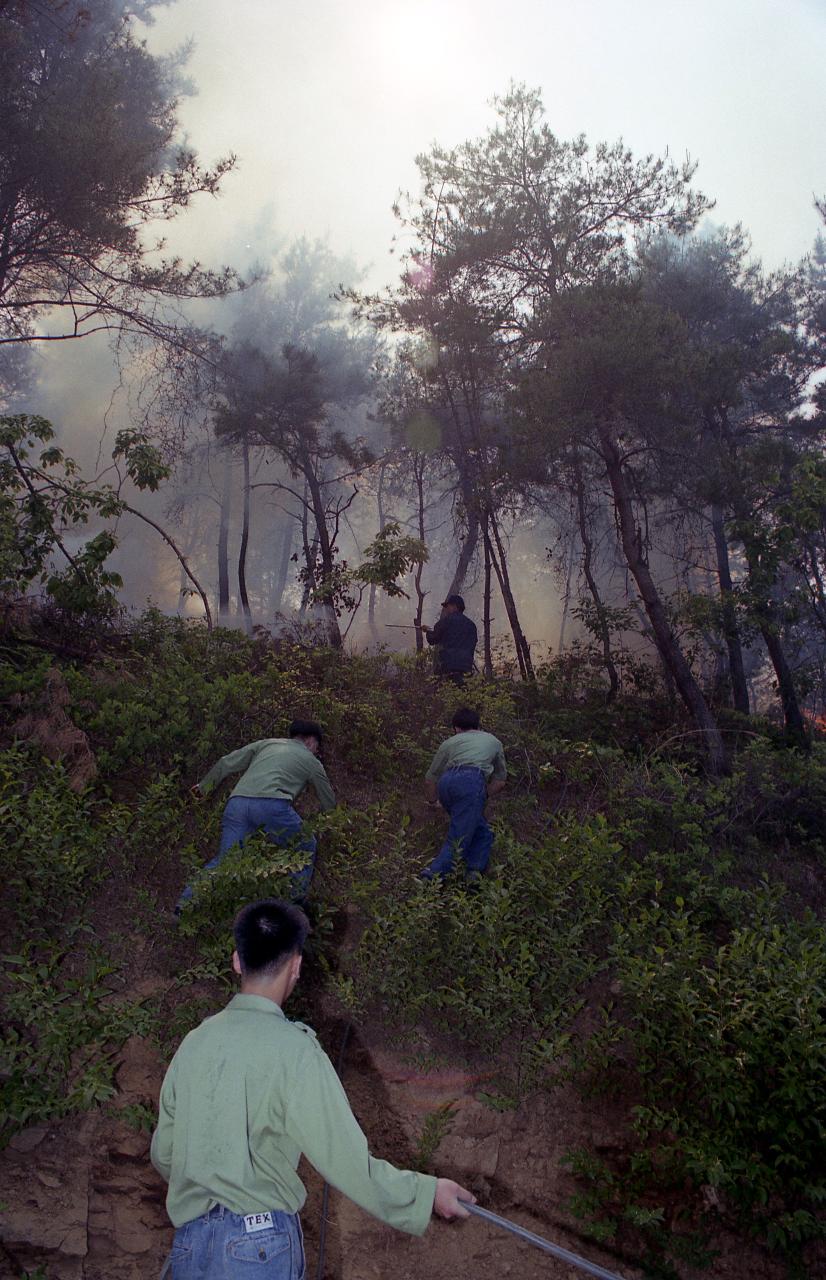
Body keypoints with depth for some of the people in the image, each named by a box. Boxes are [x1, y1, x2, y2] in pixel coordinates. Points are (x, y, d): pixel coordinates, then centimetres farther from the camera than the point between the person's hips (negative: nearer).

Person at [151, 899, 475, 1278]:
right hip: (261, 1246, -5)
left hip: (188, 1247, 5)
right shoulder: (295, 1050, -14)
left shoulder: (193, 1043, 3)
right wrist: (426, 1193, -1)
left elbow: (163, 1155, 13)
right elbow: (346, 1161, -14)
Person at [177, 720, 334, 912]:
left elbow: (226, 763, 26)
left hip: (237, 803, 4)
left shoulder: (267, 743, 31)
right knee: (306, 848, 18)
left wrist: (203, 787, 39)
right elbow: (329, 804, 33)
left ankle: (186, 901, 0)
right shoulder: (312, 762, 24)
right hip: (272, 803, -4)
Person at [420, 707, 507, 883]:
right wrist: (483, 796, 45)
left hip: (446, 782, 3)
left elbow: (430, 779, 33)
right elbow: (500, 780, 36)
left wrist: (432, 802, 49)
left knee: (482, 833, 17)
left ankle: (474, 871, 3)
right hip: (472, 782, -3)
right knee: (458, 840, -4)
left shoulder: (450, 742, 32)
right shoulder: (493, 741, 35)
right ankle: (432, 876, -18)